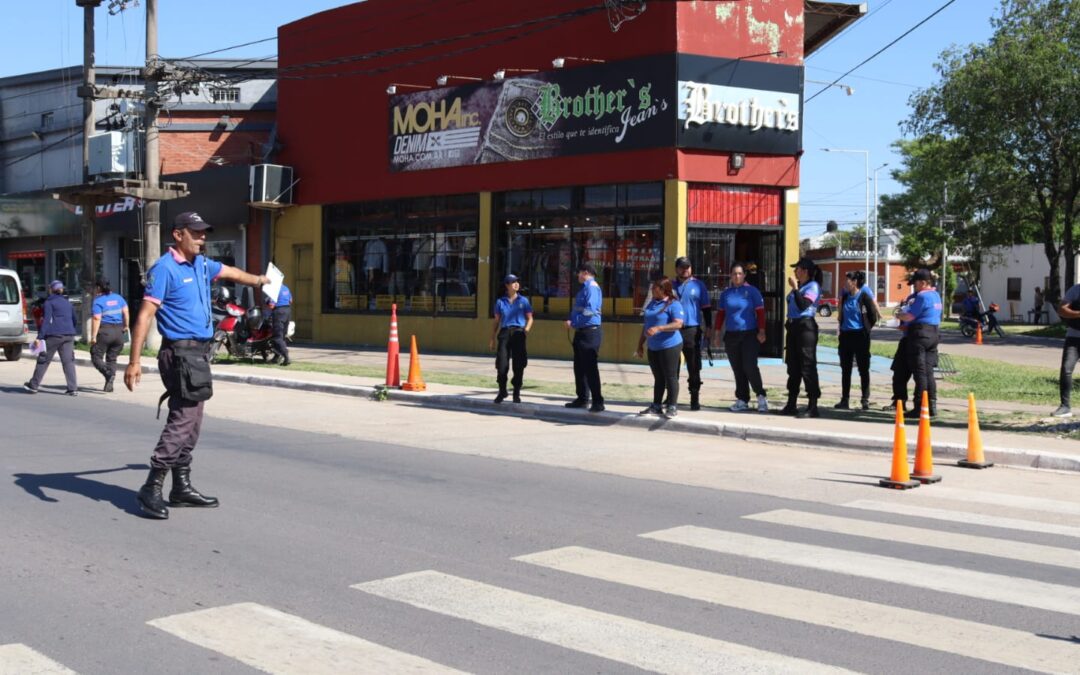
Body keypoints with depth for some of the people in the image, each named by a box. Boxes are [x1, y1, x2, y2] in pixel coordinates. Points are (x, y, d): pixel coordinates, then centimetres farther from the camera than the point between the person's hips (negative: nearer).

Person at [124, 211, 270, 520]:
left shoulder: (202, 264, 13)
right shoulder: (165, 269, -13)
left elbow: (229, 272, 35)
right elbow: (145, 315, -18)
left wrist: (258, 280, 53)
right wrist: (134, 361, -25)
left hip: (199, 353, 9)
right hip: (181, 352, -9)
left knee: (190, 424, 12)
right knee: (182, 420, -14)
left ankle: (182, 488, 19)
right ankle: (152, 488, -11)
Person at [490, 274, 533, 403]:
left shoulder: (523, 301, 8)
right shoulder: (500, 302, 11)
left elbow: (529, 318, 8)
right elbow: (496, 321, 15)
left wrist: (526, 329, -11)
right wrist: (493, 338, 10)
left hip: (518, 333, -1)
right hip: (504, 333, 1)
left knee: (518, 365, -1)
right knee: (502, 364, -4)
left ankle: (516, 393, 10)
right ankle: (502, 392, 12)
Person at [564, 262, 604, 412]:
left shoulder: (592, 287, -14)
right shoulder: (584, 288, 16)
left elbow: (590, 310, -23)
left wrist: (574, 322, -14)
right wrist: (571, 320, 4)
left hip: (590, 333, -10)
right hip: (581, 332, 10)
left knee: (590, 368, -8)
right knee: (579, 367, 15)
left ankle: (598, 402, -4)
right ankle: (582, 399, 24)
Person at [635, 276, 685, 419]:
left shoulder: (674, 304, -11)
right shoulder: (652, 303, 14)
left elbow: (678, 324, -23)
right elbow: (646, 325, 21)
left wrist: (658, 328, -32)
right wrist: (640, 344, 19)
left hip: (669, 346, -8)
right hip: (653, 347, 8)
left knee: (670, 377, -2)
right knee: (658, 378, 13)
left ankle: (672, 407, 4)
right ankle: (656, 406, 19)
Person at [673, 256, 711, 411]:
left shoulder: (698, 285, 4)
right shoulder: (671, 285, 10)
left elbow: (706, 307, 6)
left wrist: (708, 327, 0)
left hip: (692, 330, -2)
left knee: (694, 366, 0)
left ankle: (695, 398, 5)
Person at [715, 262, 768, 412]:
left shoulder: (752, 291, -1)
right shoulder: (726, 293, 10)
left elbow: (760, 312, -3)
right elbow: (720, 313, 14)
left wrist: (761, 331, -9)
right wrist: (718, 332, 9)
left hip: (749, 334, -4)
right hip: (731, 335, 4)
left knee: (750, 367, -13)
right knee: (737, 370, 7)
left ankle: (761, 396, 3)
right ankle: (742, 400, 14)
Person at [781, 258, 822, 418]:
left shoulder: (813, 286, -7)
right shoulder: (798, 286, 19)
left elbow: (803, 305, -21)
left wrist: (795, 288, -18)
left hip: (805, 326, -9)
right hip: (793, 326, 9)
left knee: (807, 367, -9)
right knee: (793, 367, 11)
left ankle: (813, 407, -8)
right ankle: (791, 405, 17)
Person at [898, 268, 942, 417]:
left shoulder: (922, 296, -13)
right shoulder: (936, 296, 16)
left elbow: (910, 316, -18)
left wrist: (900, 315, 4)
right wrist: (907, 326, 21)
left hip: (920, 334, -9)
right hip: (933, 334, 9)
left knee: (920, 372, -5)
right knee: (929, 372, 11)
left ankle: (920, 407, -3)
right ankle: (932, 406, 11)